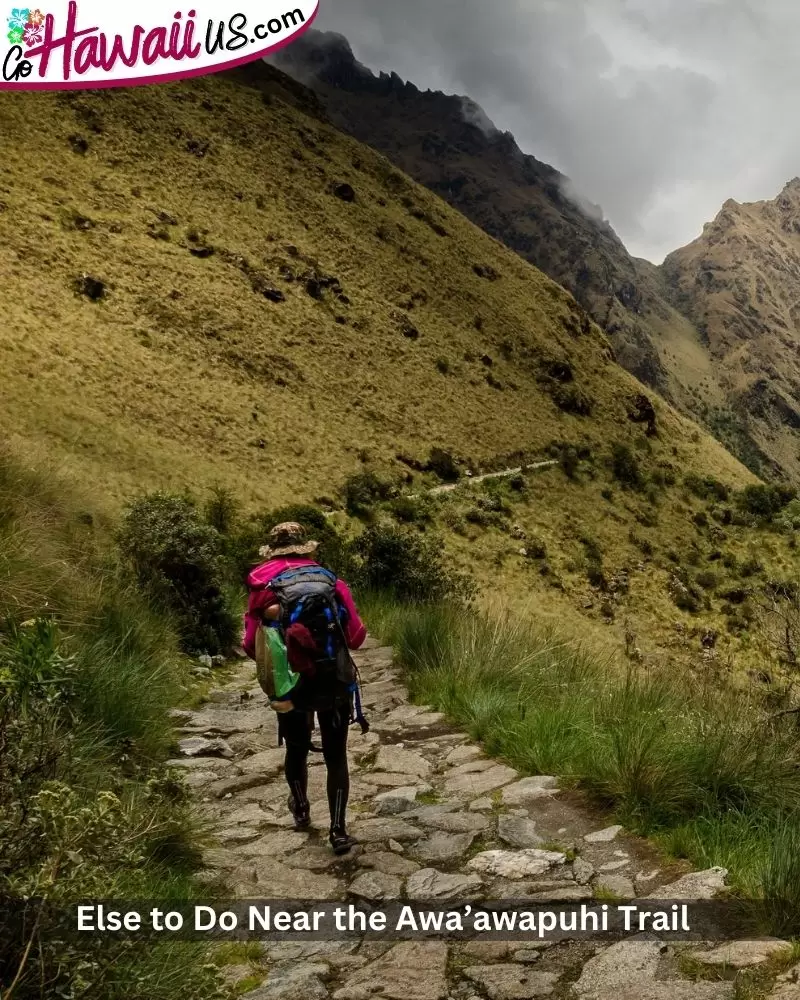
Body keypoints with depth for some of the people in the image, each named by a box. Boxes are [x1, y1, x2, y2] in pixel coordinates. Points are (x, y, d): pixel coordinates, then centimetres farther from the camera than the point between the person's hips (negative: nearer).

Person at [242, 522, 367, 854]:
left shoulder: (262, 588, -5)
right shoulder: (331, 582, -5)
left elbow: (251, 645, -7)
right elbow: (356, 635, -5)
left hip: (290, 686, 1)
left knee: (296, 751, 23)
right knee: (335, 756, 10)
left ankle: (301, 811, 44)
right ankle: (338, 830, 7)